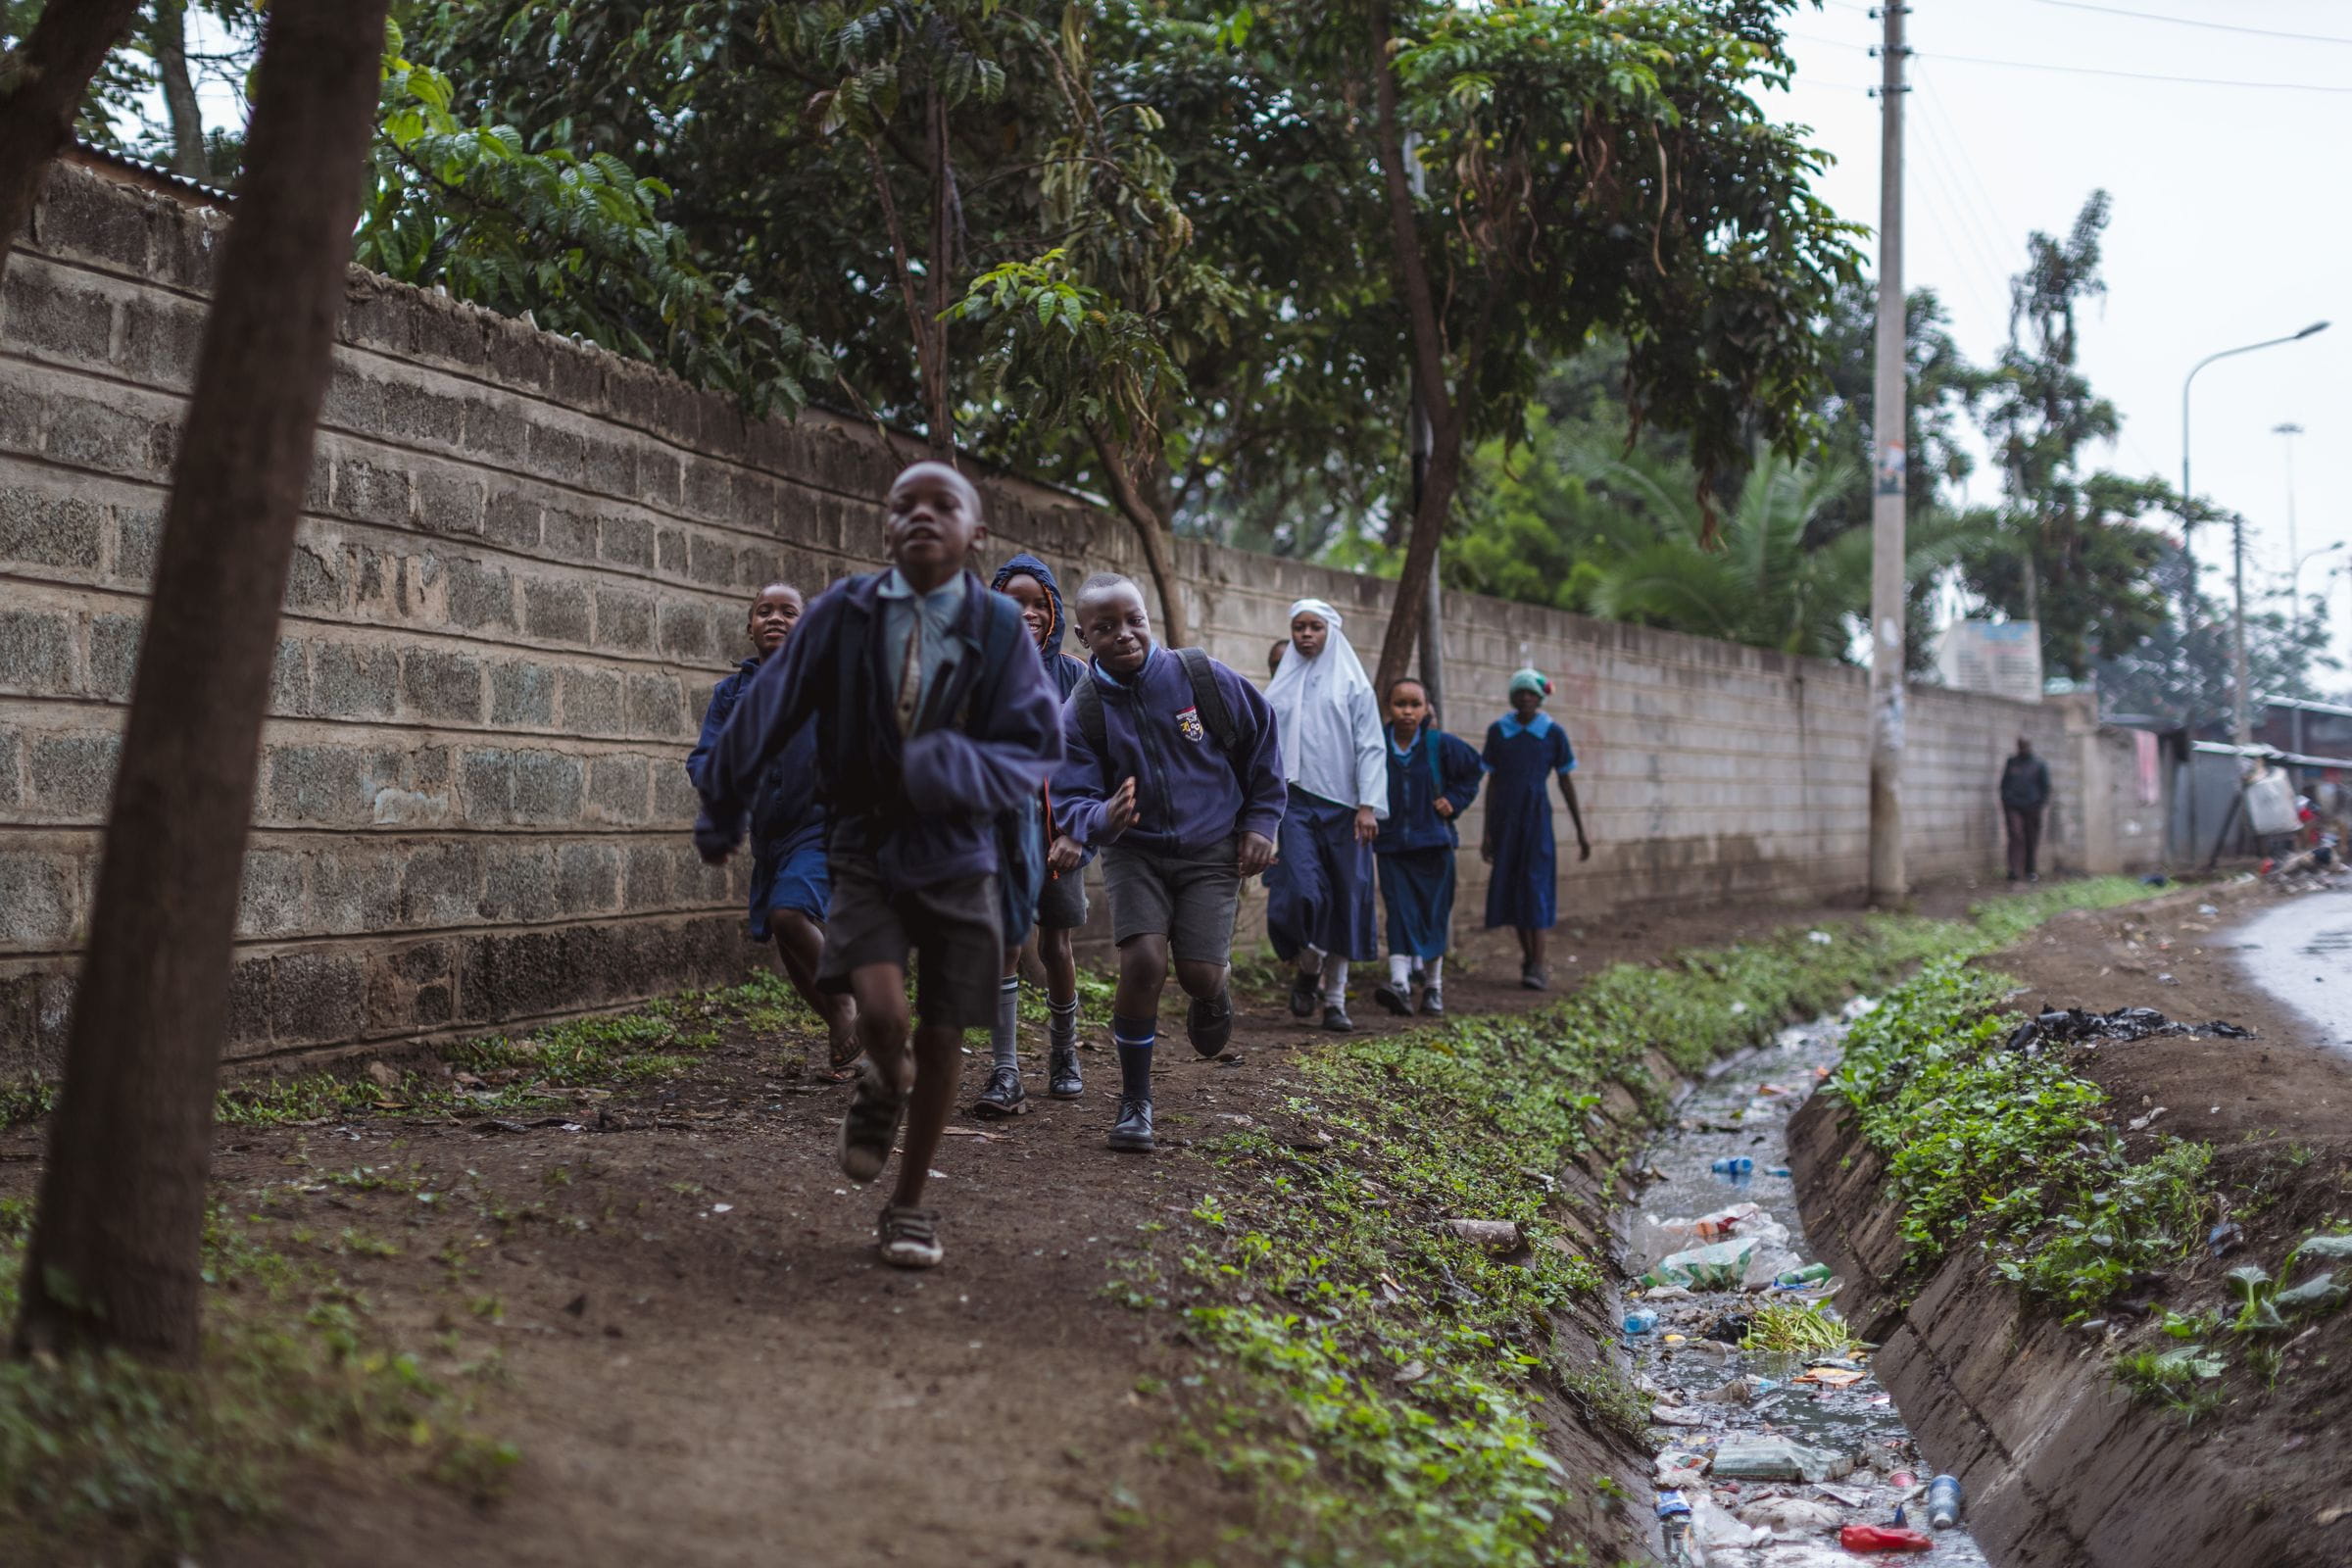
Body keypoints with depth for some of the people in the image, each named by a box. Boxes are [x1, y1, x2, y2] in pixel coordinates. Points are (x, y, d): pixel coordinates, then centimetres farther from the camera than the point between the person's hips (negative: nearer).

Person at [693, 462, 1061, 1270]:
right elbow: (767, 709, 3)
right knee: (880, 1007, -21)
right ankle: (883, 1087, 16)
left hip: (958, 853, 0)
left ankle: (909, 1204, 24)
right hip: (869, 846, 0)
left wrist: (955, 768, -27)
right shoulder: (844, 613, -7)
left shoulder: (998, 626, -8)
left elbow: (1039, 743, -8)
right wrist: (722, 808, 11)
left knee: (941, 1038, 5)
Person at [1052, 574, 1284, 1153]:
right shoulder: (1079, 714, -10)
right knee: (1143, 962, -20)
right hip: (1134, 851, 0)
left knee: (1199, 973, -12)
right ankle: (1134, 1102, -1)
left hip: (1212, 850, 0)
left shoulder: (1201, 676, -10)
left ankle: (1213, 987, 30)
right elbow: (1072, 798, -10)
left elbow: (1261, 738, 4)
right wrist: (1100, 819, -34)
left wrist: (1261, 821, 3)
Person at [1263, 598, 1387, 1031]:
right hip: (1296, 803, 1)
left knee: (1343, 898, 1)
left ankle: (1334, 998, 11)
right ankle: (1307, 968, 12)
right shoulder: (1282, 687, 12)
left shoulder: (1353, 685, 5)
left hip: (1342, 804, -1)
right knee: (1301, 891, -16)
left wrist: (1368, 805, -11)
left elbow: (1370, 747, -1)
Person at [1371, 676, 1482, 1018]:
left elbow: (1474, 770, 11)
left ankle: (1433, 986, 21)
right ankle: (1400, 984, -22)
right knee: (1400, 913, -11)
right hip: (1392, 847, 0)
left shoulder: (1441, 745, -3)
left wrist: (1454, 800, 1)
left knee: (1433, 913, 8)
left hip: (1433, 843, 0)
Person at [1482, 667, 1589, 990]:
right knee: (1510, 886, 4)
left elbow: (1566, 782, 6)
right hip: (1506, 818, 2)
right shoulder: (1498, 731, 4)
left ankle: (1538, 966, -11)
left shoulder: (1553, 733, 0)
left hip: (1537, 817, -2)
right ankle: (1527, 957, 17)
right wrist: (1487, 833, 7)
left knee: (1535, 885, -10)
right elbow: (1492, 782, 8)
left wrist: (1581, 831, 7)